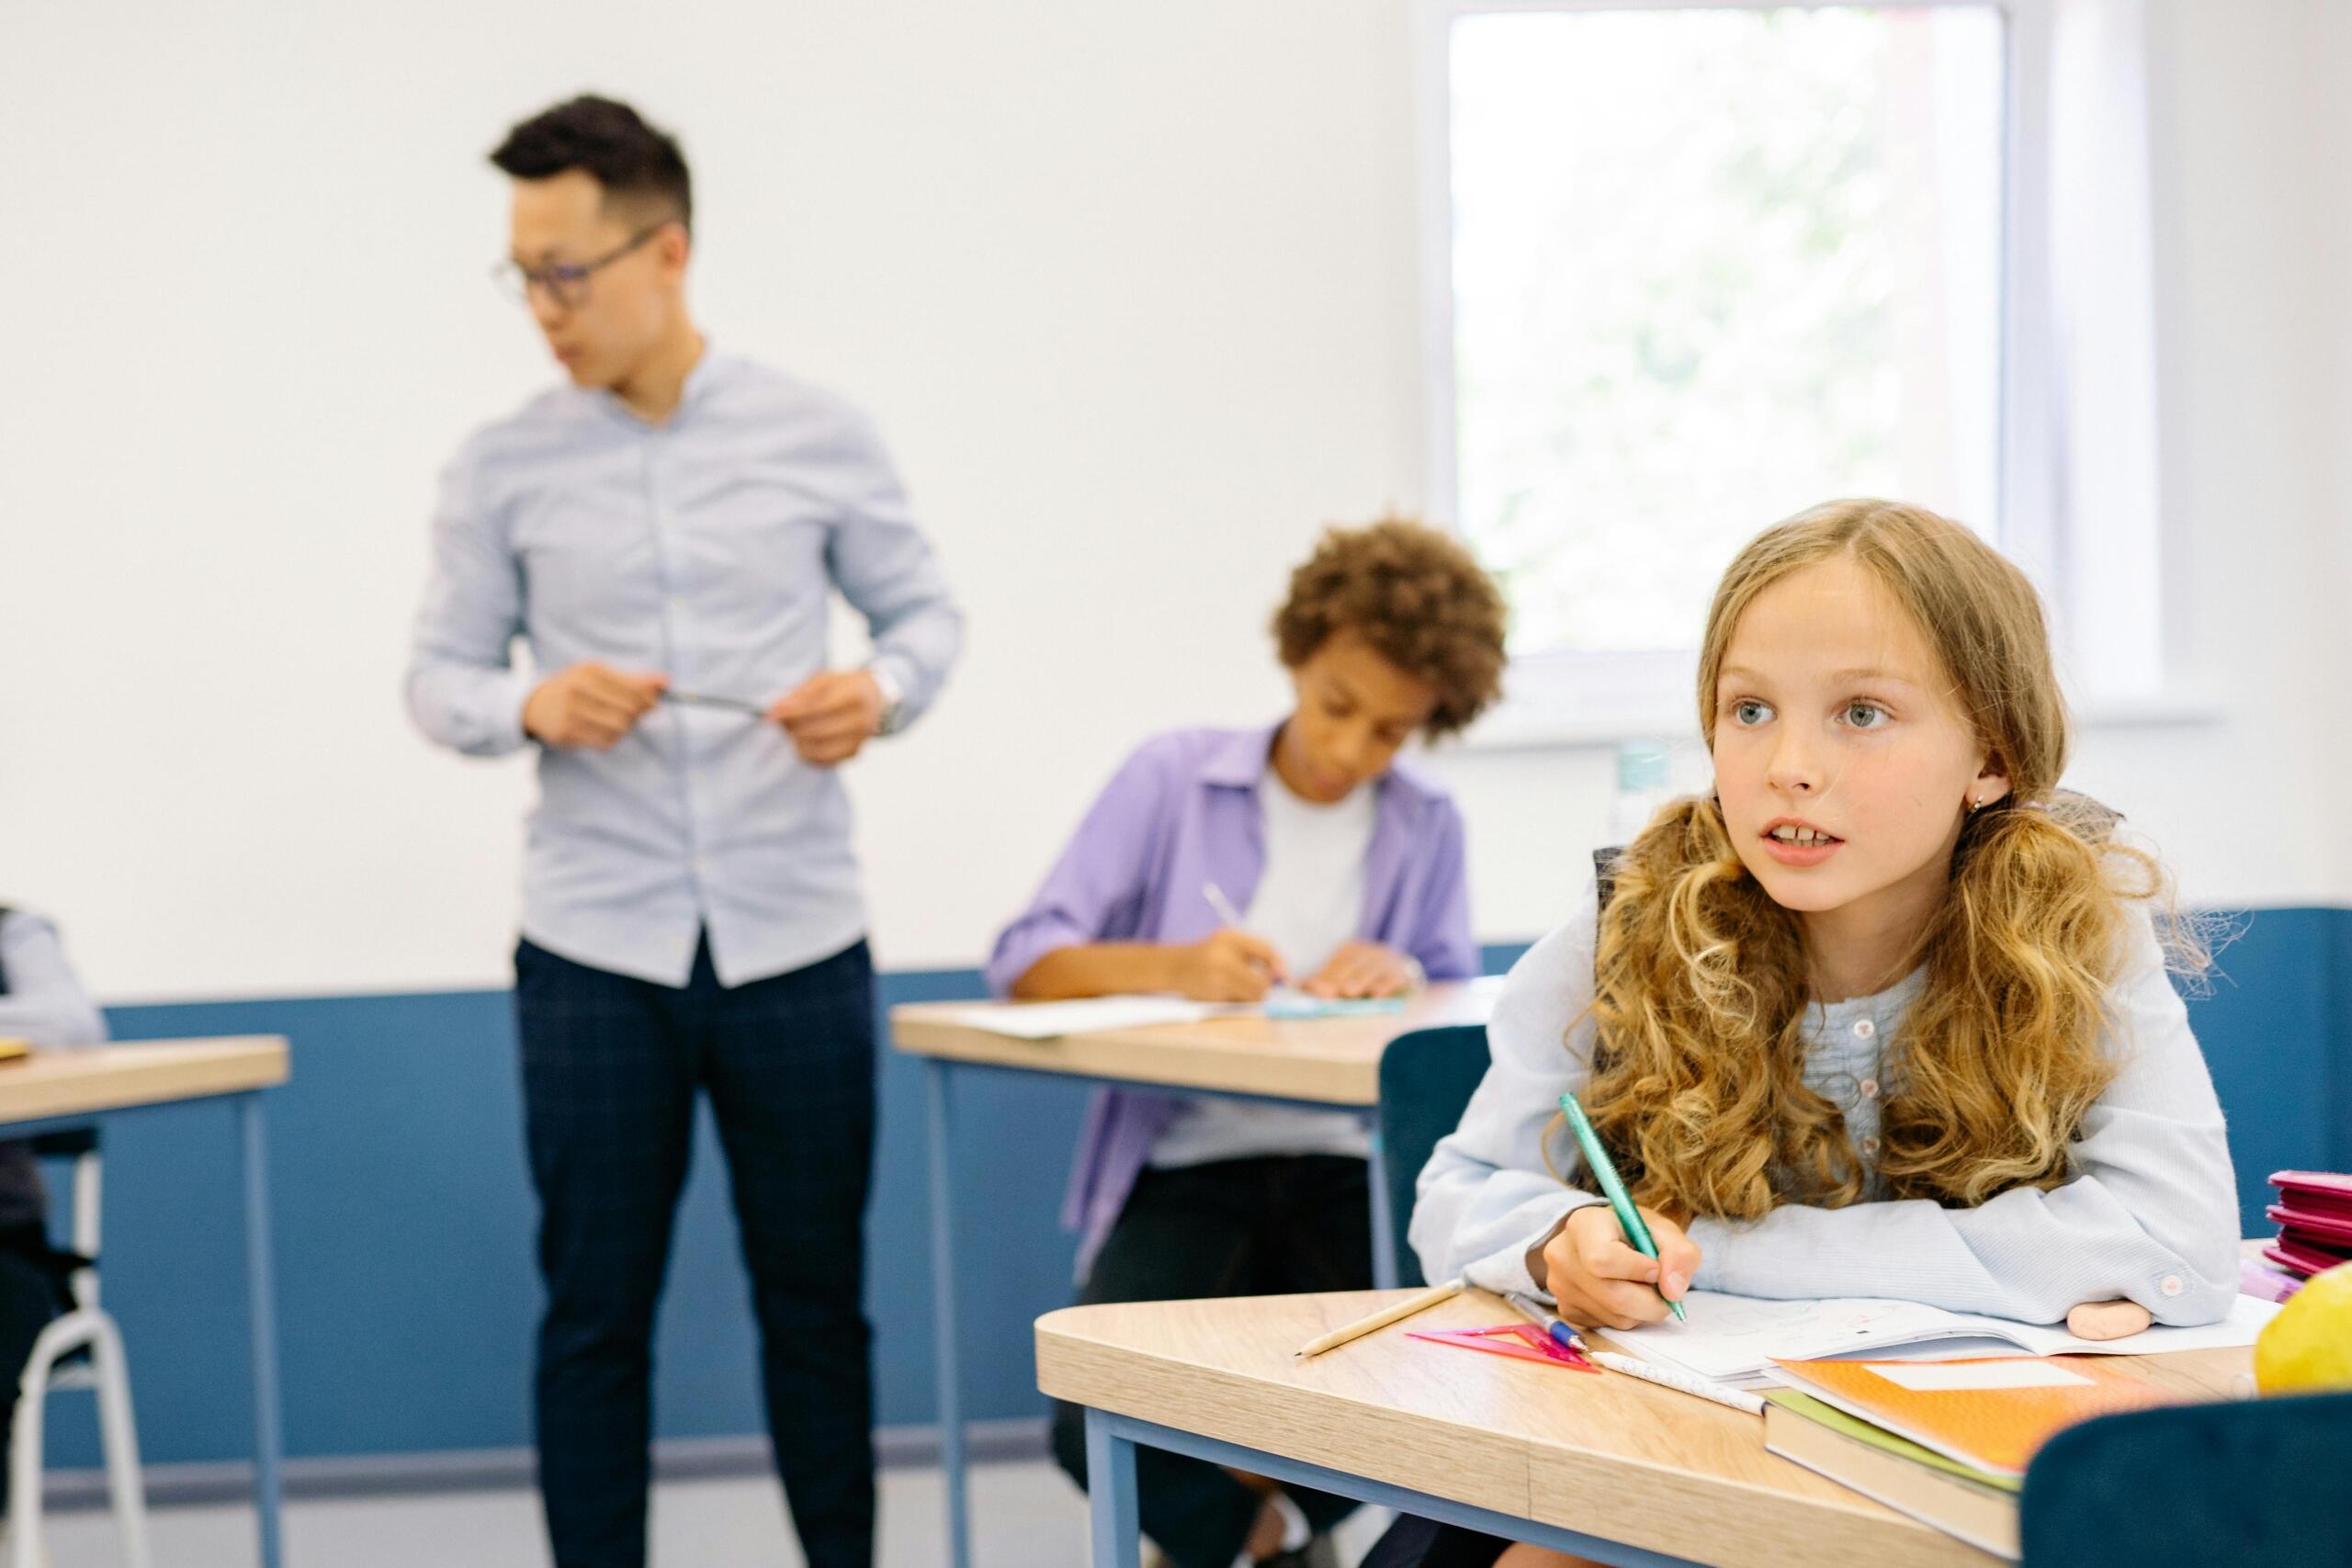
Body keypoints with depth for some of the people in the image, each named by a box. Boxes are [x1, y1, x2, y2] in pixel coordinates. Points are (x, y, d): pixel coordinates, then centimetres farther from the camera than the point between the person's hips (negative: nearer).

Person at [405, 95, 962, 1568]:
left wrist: (880, 691, -14)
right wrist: (534, 706, -17)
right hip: (594, 949, 0)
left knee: (816, 1299, 9)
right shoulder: (505, 470, 2)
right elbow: (441, 675, 5)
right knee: (595, 1309, 5)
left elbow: (926, 609, 8)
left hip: (797, 938, 0)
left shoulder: (820, 438, 1)